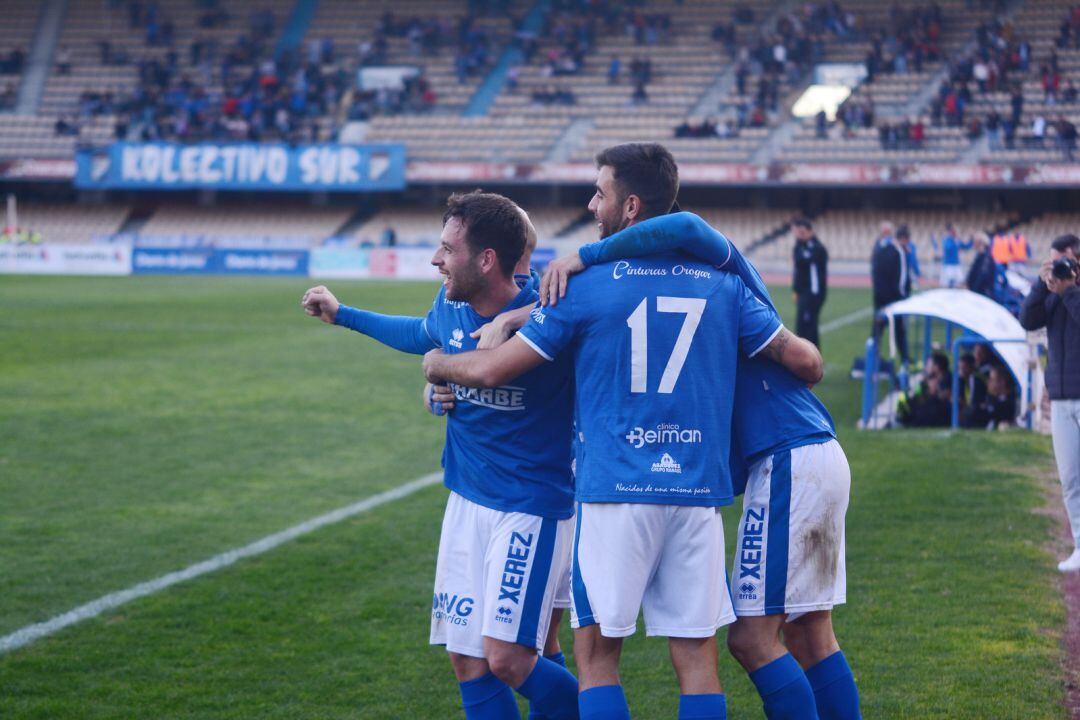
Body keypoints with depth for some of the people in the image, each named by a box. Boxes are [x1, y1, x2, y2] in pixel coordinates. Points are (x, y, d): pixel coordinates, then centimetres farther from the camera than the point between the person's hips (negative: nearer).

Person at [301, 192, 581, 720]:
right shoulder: (450, 305, 2)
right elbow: (422, 335, 25)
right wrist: (342, 314, 36)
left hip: (532, 509, -7)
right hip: (467, 502, 7)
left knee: (505, 659, -15)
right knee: (468, 661, 6)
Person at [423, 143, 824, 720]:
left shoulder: (588, 284, -2)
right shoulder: (720, 283, 8)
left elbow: (491, 370, 0)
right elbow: (804, 359, 9)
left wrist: (437, 365, 21)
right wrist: (807, 372, 33)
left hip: (617, 489, -3)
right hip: (700, 487, 4)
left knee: (597, 650, 5)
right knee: (696, 653, 6)